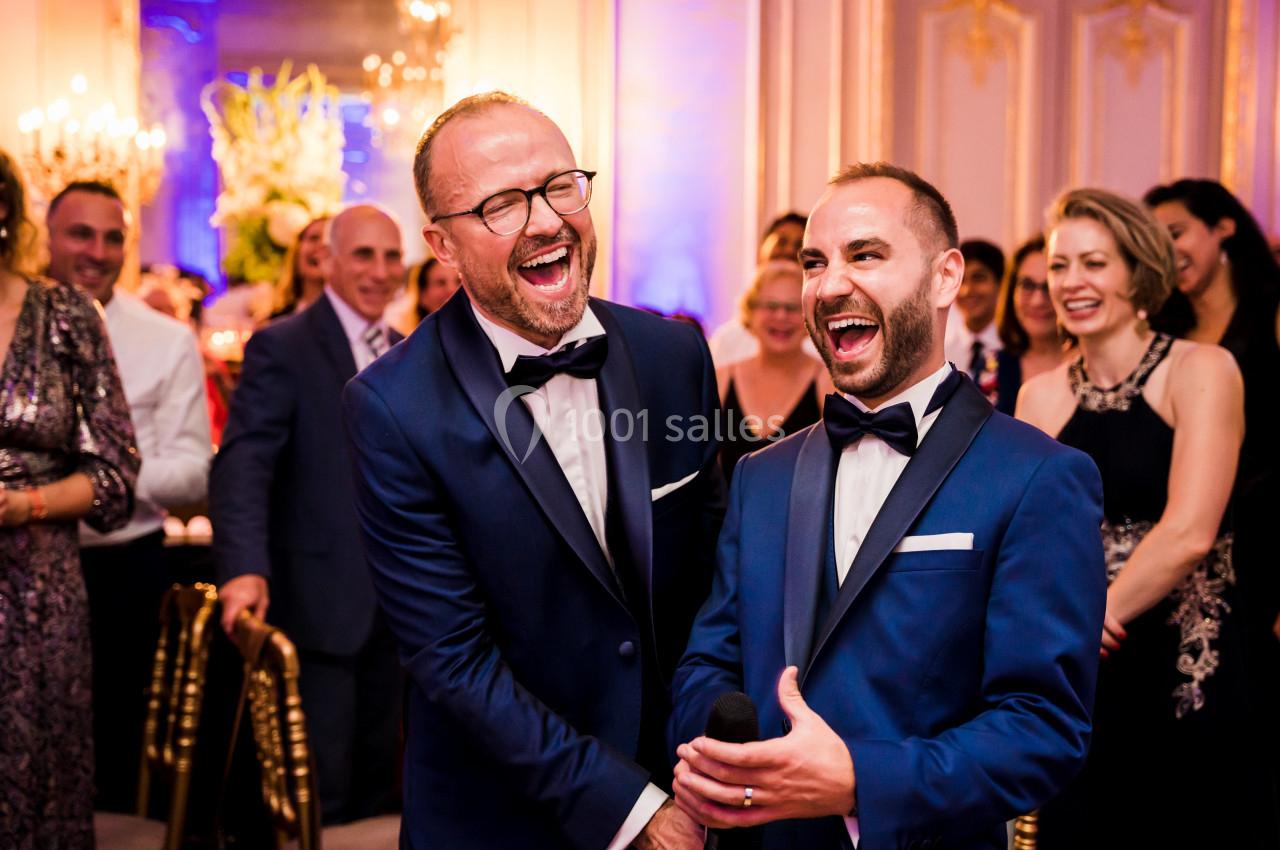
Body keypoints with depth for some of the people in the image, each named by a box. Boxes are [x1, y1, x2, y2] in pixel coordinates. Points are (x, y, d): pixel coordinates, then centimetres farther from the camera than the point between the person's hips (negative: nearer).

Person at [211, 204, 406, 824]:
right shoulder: (282, 348, -8)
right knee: (318, 785, 0)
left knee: (377, 780, 15)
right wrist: (245, 567, -32)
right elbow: (242, 464, -18)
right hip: (318, 603, -6)